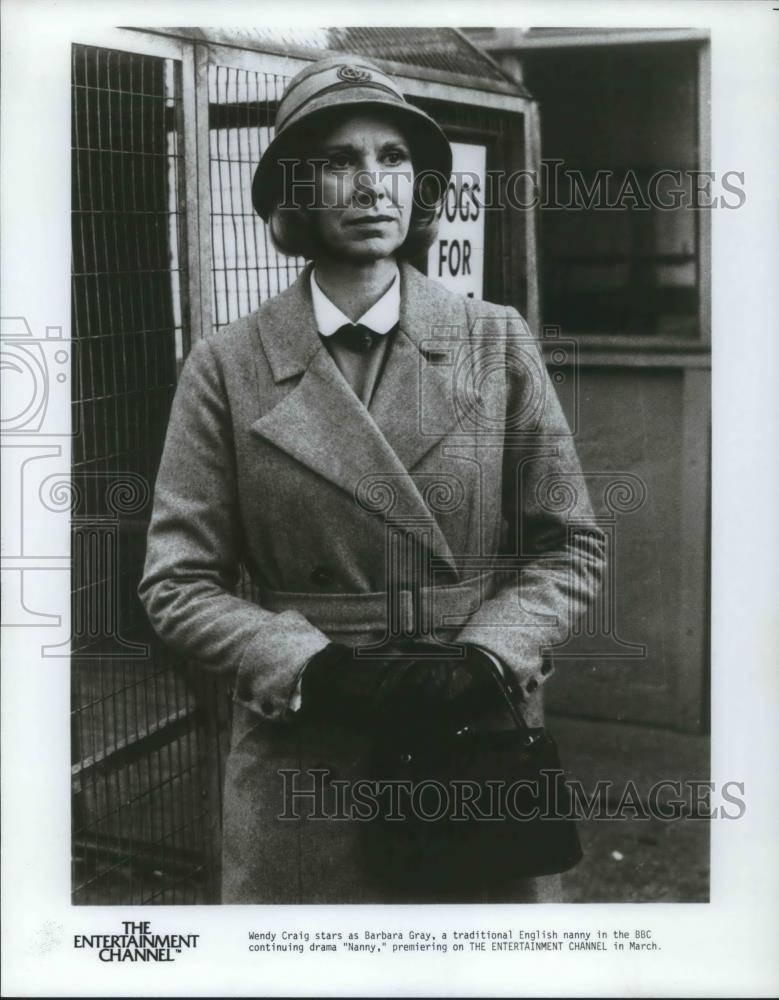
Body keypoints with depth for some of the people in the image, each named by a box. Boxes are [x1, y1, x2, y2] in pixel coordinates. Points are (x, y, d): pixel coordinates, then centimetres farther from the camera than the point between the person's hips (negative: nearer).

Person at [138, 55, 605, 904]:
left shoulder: (496, 342, -1)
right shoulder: (227, 368, -4)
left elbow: (569, 548, 2)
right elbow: (177, 583, -3)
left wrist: (483, 656, -14)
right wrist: (315, 667, -16)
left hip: (481, 740, 1)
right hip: (302, 759, -1)